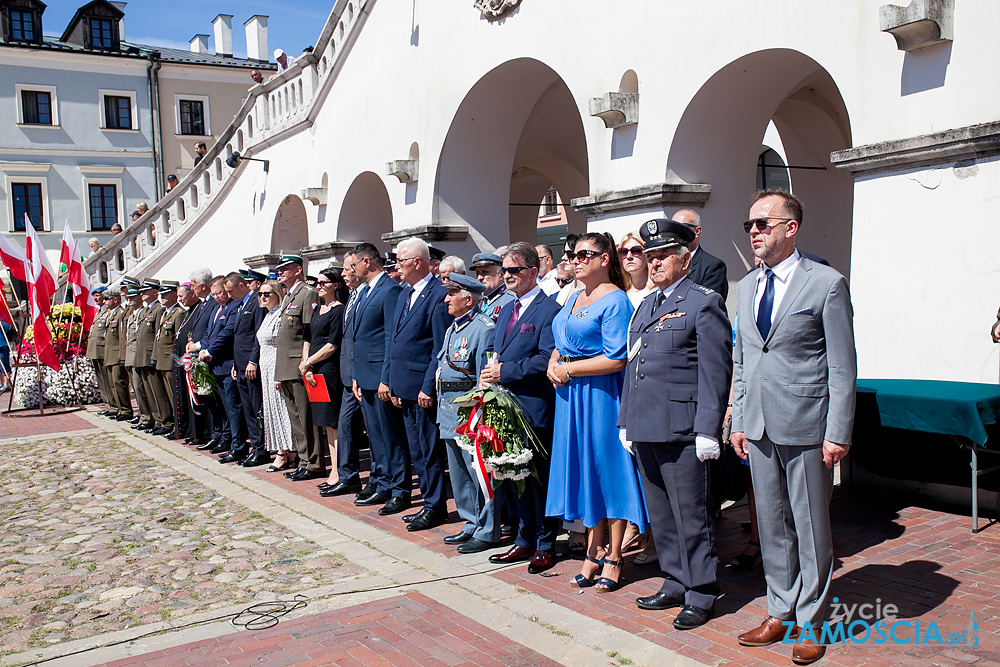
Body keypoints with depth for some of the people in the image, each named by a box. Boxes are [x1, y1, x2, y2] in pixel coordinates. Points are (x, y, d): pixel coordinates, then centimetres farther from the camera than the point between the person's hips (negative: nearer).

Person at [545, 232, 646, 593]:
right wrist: (553, 364, 1)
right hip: (570, 397, 8)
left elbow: (616, 359, -17)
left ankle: (613, 559, 11)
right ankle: (593, 553, 22)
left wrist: (569, 369, -14)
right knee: (582, 471, 11)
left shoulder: (615, 301, -10)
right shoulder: (574, 298, 16)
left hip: (600, 395, -8)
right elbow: (561, 343, 22)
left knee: (607, 470, 0)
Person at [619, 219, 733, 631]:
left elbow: (715, 371, -10)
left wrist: (708, 430, -15)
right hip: (645, 428, 8)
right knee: (660, 515, 15)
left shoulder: (704, 303, -5)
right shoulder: (645, 306, 19)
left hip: (681, 430, -8)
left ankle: (701, 594, 14)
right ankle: (675, 585, 28)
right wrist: (626, 421, 18)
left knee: (690, 514, 1)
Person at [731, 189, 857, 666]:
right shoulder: (747, 286, 12)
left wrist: (838, 434, -11)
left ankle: (810, 623, 20)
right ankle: (780, 613, 28)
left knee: (811, 527, 5)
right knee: (772, 524, 14)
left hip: (806, 428, -6)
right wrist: (738, 422, 12)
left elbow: (843, 367, -8)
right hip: (759, 427, 6)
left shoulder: (827, 284, -7)